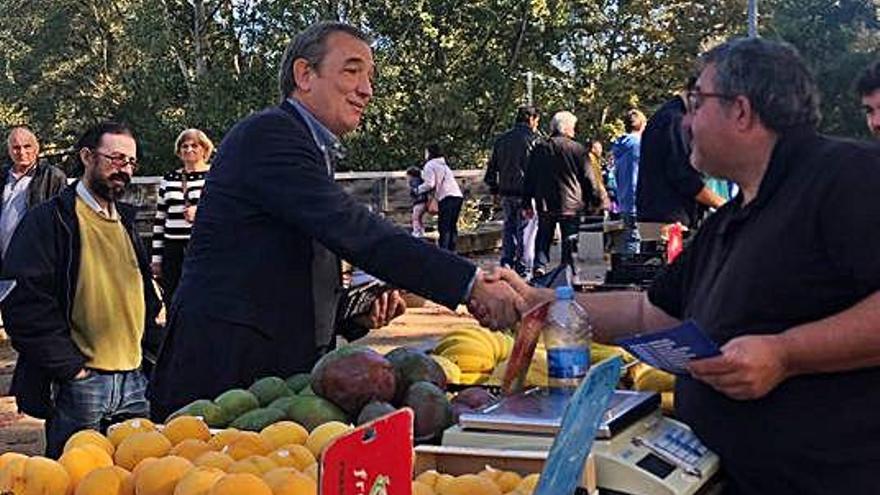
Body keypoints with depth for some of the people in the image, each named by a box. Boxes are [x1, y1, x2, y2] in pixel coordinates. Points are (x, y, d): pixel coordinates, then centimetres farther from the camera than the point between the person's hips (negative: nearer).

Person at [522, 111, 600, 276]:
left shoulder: (539, 148, 6)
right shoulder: (577, 149, -5)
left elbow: (529, 178, 8)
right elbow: (588, 178, -3)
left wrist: (527, 203, 14)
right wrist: (595, 200, 6)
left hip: (545, 205, 3)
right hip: (570, 205, -3)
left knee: (543, 238, 11)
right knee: (570, 241, 5)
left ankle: (539, 266, -4)